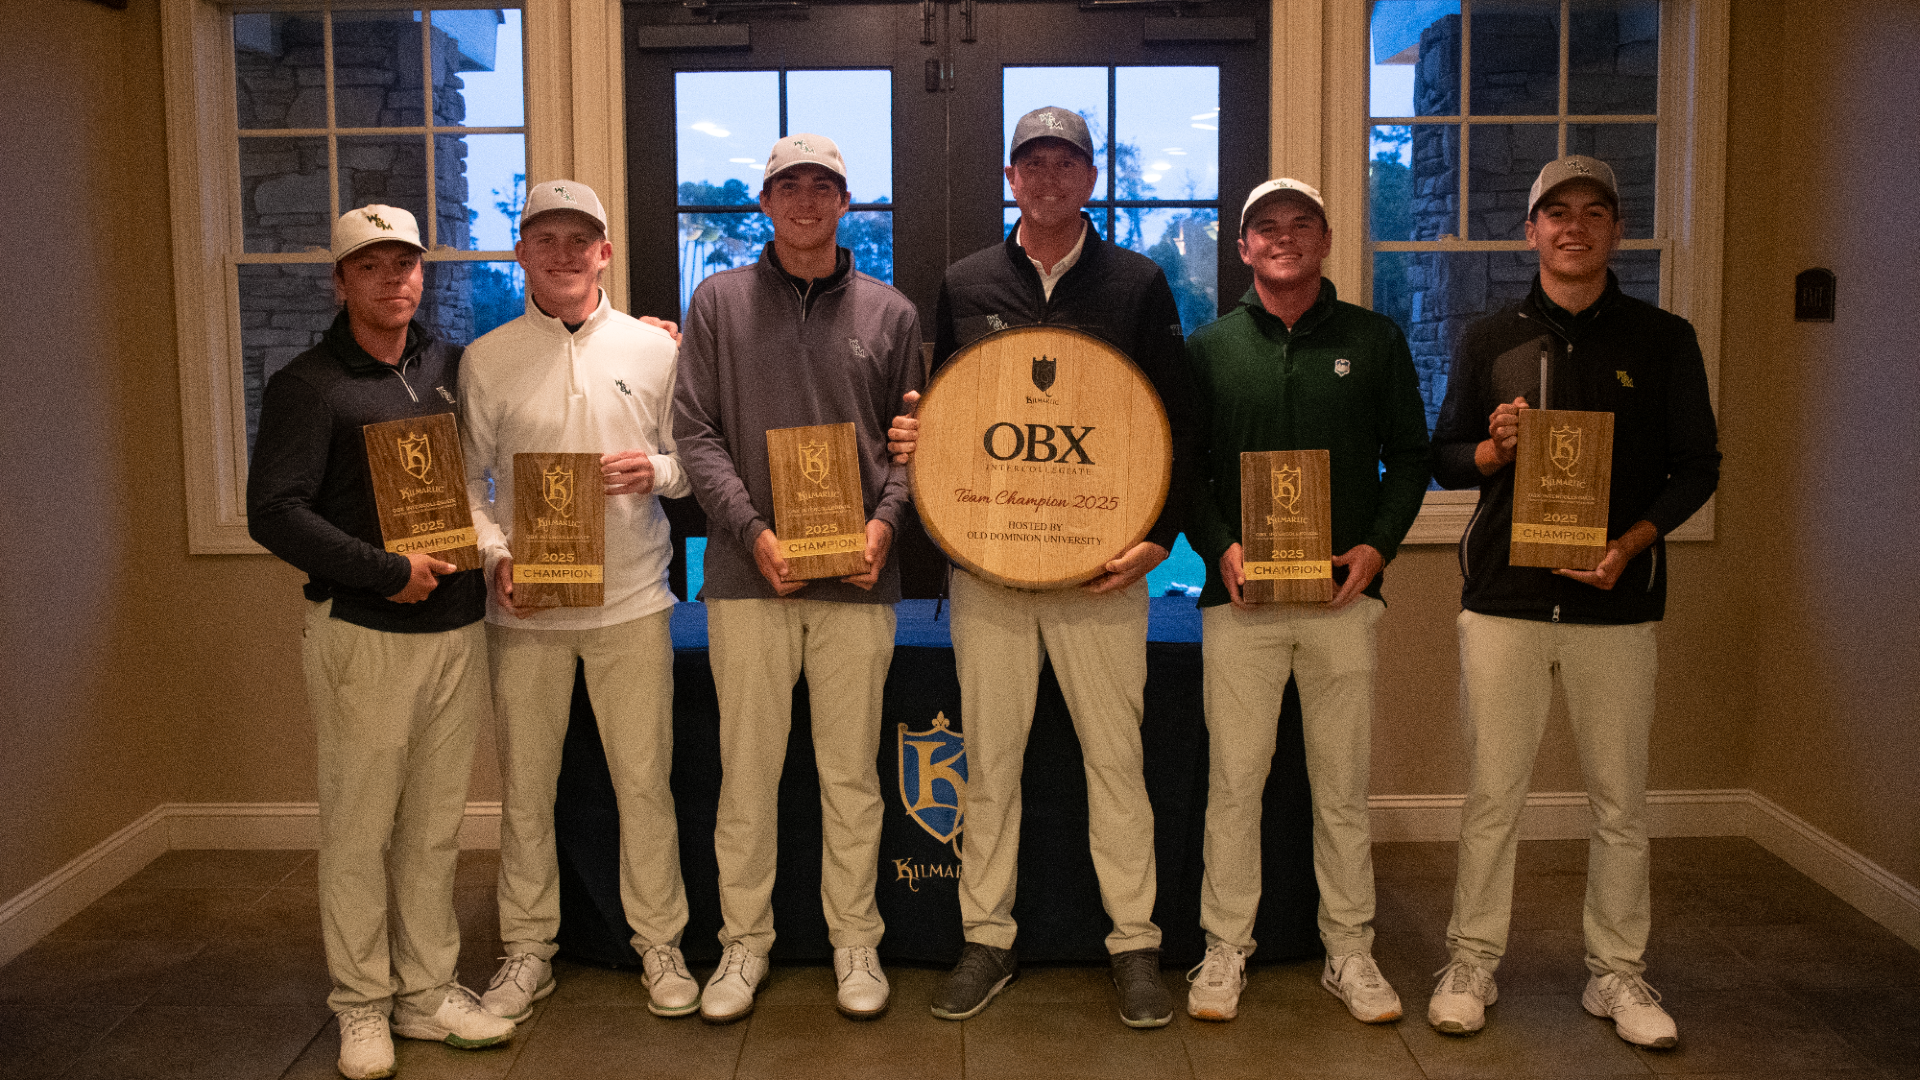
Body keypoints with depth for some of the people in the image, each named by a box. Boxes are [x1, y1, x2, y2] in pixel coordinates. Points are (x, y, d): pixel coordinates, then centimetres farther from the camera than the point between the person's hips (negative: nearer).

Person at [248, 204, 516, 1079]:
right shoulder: (307, 385, -4)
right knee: (358, 827, 3)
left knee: (435, 825, 10)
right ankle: (362, 1005, 18)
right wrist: (385, 573, -15)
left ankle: (427, 991, 23)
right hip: (362, 636, -4)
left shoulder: (451, 366, 11)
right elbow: (274, 513, -11)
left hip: (455, 629, 4)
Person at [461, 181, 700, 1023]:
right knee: (524, 786, 9)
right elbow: (465, 479, 6)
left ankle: (660, 944, 20)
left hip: (631, 599, 0)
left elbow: (695, 461, 9)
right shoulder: (486, 360, 4)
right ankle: (527, 950, 24)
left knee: (644, 779, 4)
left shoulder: (652, 347, 5)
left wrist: (655, 470, -12)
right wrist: (495, 554, -10)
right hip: (525, 605, 1)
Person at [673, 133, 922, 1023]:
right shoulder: (719, 301, 6)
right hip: (748, 573, 0)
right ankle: (744, 940, 21)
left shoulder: (890, 312, 9)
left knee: (852, 773, 8)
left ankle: (855, 940, 21)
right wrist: (752, 530, -11)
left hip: (859, 577, 1)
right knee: (747, 770, 6)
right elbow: (696, 430, 0)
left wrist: (884, 520, -8)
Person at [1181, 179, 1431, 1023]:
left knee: (1343, 785, 7)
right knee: (1233, 781, 2)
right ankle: (1225, 950, 15)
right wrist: (1218, 546, -9)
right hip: (1240, 596, 0)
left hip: (1343, 593, 1)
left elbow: (1409, 456, 10)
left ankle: (1349, 952, 21)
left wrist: (1379, 544, -5)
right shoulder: (1209, 348, 7)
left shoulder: (1374, 341, 8)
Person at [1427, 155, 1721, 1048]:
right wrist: (1494, 449, -12)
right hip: (1503, 597, 0)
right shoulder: (1489, 340, 8)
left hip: (1616, 601, 0)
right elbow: (1443, 461, 10)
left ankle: (1617, 973, 22)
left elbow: (1697, 466, 6)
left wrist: (1634, 540, -11)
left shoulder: (1662, 339, 6)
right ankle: (1471, 965, 17)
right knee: (1492, 793, 4)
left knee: (1620, 801, 7)